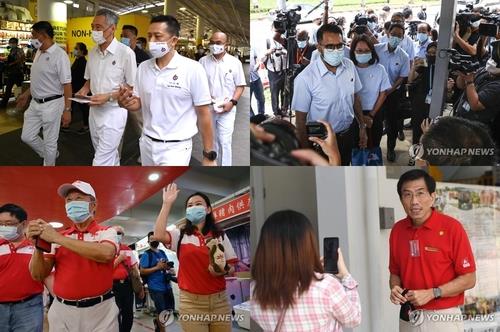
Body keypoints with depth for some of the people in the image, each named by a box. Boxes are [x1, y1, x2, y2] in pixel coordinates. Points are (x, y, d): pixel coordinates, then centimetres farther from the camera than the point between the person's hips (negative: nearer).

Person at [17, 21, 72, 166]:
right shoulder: (38, 52, 7)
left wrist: (67, 109, -20)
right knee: (27, 136, 15)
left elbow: (67, 84, -18)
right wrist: (26, 94, 22)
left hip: (51, 104, -8)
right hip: (35, 103, 8)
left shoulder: (59, 55, -18)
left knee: (50, 142, 5)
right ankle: (50, 155, 36)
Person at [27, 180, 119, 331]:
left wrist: (58, 238, -18)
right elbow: (38, 275, 6)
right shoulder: (56, 237, 9)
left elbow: (105, 254, -23)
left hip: (100, 311, -3)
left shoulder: (106, 232, 0)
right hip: (62, 312, 3)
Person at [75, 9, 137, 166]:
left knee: (101, 162, -10)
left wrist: (108, 97, -22)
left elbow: (132, 87, -12)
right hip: (94, 110, 7)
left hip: (113, 111, -7)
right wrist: (84, 90, -2)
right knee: (109, 156, 19)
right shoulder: (92, 52, 7)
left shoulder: (126, 52, -15)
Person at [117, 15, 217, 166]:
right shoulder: (143, 67, 4)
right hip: (147, 144, 6)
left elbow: (204, 114, -9)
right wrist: (126, 102, -11)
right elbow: (139, 104, 13)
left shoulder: (192, 69, -13)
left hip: (175, 148, -6)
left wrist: (209, 155, -8)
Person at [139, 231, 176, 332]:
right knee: (161, 312, 1)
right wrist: (157, 267, -18)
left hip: (167, 286, 7)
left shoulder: (162, 253, 12)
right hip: (156, 288, -7)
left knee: (170, 310, 14)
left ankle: (157, 321, 38)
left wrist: (168, 267, -2)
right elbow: (142, 271, -12)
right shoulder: (146, 255, -7)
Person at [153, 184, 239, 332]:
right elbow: (158, 235, -16)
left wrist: (224, 270, -16)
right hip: (191, 302, -2)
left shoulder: (221, 235, 9)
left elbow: (232, 268, 7)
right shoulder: (180, 235, 5)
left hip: (219, 301, 2)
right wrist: (167, 204, -11)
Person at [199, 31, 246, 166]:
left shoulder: (235, 62, -3)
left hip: (226, 109, -3)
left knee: (224, 142, -7)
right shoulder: (203, 61, 3)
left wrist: (232, 102, -13)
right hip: (207, 108, 3)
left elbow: (240, 85, 1)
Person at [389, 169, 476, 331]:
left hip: (443, 318, -4)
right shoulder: (397, 230, 0)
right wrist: (395, 289, -9)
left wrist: (431, 294, -18)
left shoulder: (452, 227, -13)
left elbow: (469, 279, -10)